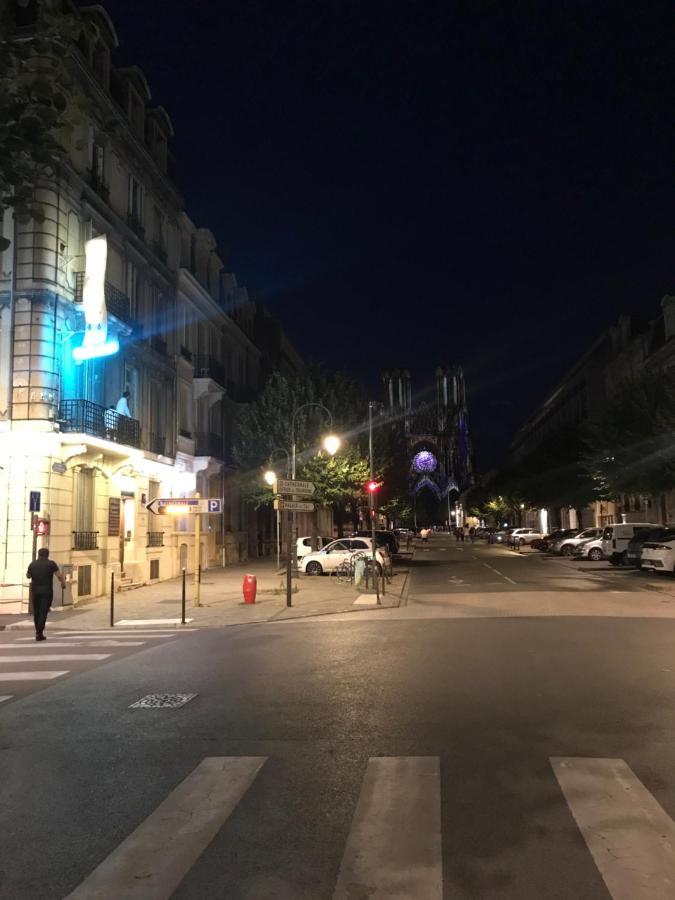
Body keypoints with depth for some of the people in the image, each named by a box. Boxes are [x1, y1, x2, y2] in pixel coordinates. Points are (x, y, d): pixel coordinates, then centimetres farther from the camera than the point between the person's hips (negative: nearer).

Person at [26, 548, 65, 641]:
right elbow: (59, 575, -11)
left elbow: (28, 576, 15)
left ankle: (38, 631, 25)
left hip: (35, 592, 3)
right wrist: (63, 583, 6)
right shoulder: (51, 564, -7)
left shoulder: (33, 564, 1)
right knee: (43, 613, -3)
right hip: (47, 592, -3)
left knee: (36, 612, 17)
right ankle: (39, 634, -11)